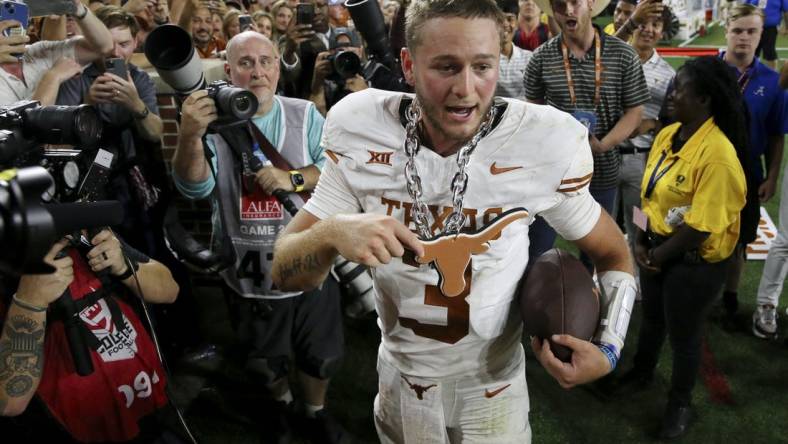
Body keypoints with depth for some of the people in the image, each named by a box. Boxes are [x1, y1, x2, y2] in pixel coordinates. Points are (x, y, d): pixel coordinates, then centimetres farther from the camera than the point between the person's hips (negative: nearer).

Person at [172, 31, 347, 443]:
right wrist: (190, 135, -40)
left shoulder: (304, 115, -3)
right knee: (264, 361, 23)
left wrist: (293, 178, -28)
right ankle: (280, 401, 55)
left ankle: (316, 409, 50)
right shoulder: (213, 118, -7)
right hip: (250, 271, 0)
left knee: (320, 354, 20)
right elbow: (194, 186, -21)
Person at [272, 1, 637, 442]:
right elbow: (285, 271, -14)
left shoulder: (542, 144, -21)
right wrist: (331, 232, -35)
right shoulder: (363, 135, -18)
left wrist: (608, 347, -18)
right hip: (402, 375, 2)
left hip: (494, 379, -1)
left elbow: (613, 253, -3)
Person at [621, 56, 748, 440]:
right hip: (657, 249, 7)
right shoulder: (666, 135, -2)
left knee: (683, 334, 11)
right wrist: (641, 242, -2)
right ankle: (641, 373, 50)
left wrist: (657, 256, -13)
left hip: (694, 260, -7)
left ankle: (680, 405, 35)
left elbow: (701, 227, -24)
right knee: (652, 319, 25)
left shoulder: (718, 154, -26)